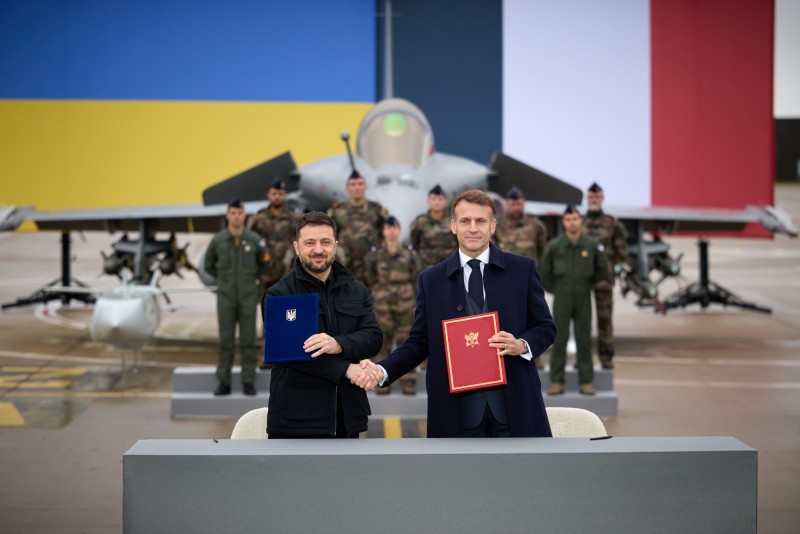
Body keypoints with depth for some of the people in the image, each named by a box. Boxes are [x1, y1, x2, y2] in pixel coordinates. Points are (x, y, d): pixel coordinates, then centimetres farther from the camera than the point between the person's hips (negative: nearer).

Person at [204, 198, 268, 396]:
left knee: (248, 340, 0)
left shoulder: (255, 240, -4)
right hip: (225, 297, 0)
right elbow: (209, 265, 14)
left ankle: (248, 382, 7)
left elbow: (265, 263, 13)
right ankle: (224, 383, 7)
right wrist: (224, 279, 10)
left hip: (248, 297, 0)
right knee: (226, 341, 2)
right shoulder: (217, 240, -3)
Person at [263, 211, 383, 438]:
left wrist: (339, 344, -21)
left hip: (346, 418, 5)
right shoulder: (278, 295, -2)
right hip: (295, 421, -5)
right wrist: (344, 369, -19)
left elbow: (374, 337, 1)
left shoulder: (357, 291, 13)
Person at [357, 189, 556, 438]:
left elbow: (546, 327, 8)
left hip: (514, 404, 0)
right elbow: (419, 341, 8)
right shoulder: (431, 279, 8)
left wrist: (522, 345, -13)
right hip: (458, 410, 1)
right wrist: (382, 370, -8)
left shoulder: (523, 269, 5)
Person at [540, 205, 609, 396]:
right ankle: (556, 382, 3)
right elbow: (545, 272, 9)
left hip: (583, 299, 1)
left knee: (584, 340, 3)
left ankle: (586, 381, 8)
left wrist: (586, 286, 12)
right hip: (562, 299, -1)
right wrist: (558, 289, 11)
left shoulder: (592, 245, -1)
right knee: (559, 339, -1)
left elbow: (602, 270, 11)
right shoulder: (554, 246, -3)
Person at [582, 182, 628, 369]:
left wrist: (610, 267, -3)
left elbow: (622, 252, 4)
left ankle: (607, 358, 6)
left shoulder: (612, 224, 2)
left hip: (603, 278, -1)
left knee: (605, 318, 0)